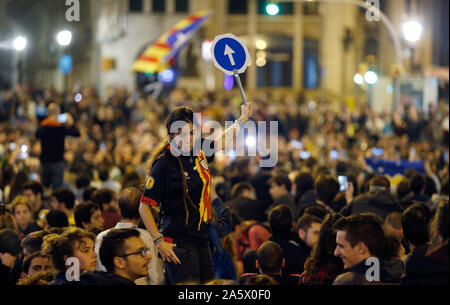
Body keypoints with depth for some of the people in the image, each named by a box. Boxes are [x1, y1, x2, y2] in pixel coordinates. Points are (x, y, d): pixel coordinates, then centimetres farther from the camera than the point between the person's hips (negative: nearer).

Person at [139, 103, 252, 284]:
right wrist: (159, 241, -18)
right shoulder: (164, 164, -12)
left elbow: (219, 142, 30)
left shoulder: (198, 155, 6)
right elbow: (144, 207, -12)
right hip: (178, 244, -7)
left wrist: (242, 120, 37)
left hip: (202, 241, 7)